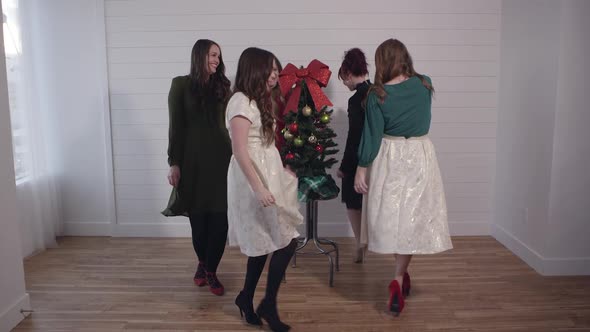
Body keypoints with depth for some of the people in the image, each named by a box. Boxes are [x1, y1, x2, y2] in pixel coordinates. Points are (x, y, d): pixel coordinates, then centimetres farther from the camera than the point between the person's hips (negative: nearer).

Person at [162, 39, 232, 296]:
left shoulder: (222, 86, 9)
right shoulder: (181, 85, 1)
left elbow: (231, 122, 7)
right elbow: (176, 127, -1)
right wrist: (173, 162, -6)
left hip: (221, 158, 2)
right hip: (193, 159, -2)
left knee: (219, 217, -2)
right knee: (198, 216, 7)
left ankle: (211, 271, 13)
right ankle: (202, 263, 32)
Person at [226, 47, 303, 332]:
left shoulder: (258, 100, 14)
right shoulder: (241, 101, -15)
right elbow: (240, 150, -21)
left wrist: (282, 170, 17)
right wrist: (258, 188, -24)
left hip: (267, 174, 9)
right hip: (254, 179, -9)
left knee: (264, 242, 14)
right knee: (286, 240, -5)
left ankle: (247, 298, 28)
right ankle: (268, 306, 9)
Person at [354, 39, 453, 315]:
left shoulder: (377, 95, -11)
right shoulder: (425, 85, -2)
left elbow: (372, 135, -10)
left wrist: (361, 168, -3)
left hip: (389, 159, -2)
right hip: (420, 157, 2)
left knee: (392, 216, 11)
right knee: (411, 218, 7)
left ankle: (402, 276, 24)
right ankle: (398, 279, 0)